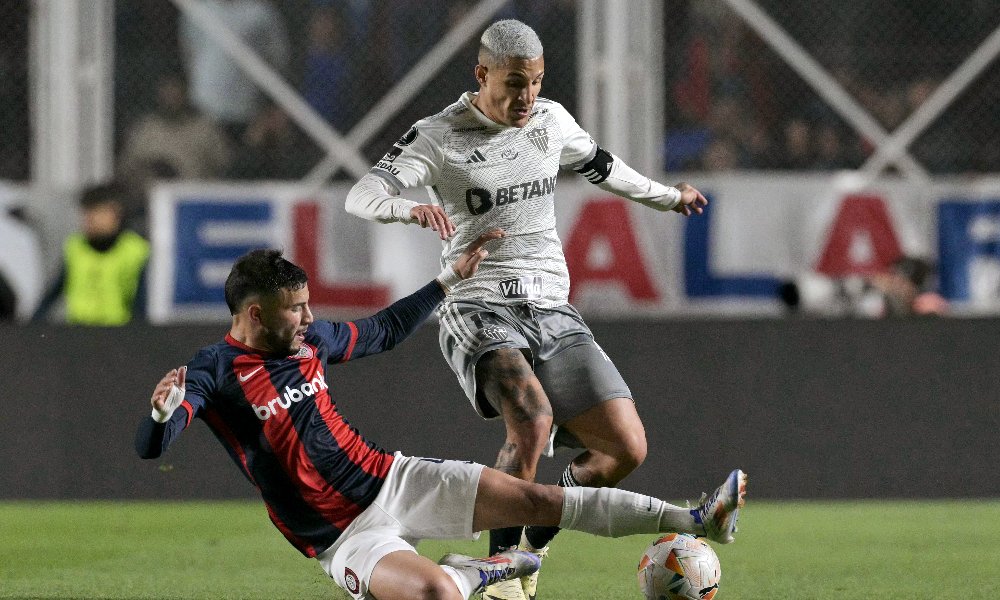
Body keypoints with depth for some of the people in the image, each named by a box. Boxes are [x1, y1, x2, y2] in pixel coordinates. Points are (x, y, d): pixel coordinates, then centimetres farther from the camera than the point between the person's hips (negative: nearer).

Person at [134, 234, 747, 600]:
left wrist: (451, 278, 25)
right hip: (346, 535, -6)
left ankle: (696, 521, 6)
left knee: (535, 499, -1)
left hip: (394, 480, 6)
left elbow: (384, 331, 25)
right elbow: (151, 448, -25)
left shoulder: (307, 338, 6)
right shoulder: (214, 371, -15)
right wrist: (163, 411, -49)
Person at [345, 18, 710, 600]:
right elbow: (362, 196, -18)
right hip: (480, 308, -5)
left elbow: (600, 165, 31)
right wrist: (412, 208, -40)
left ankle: (540, 529, 19)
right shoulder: (439, 136, -6)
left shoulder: (552, 120, 10)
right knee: (533, 421, -34)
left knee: (627, 448, -10)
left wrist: (667, 196, 45)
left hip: (553, 311, 5)